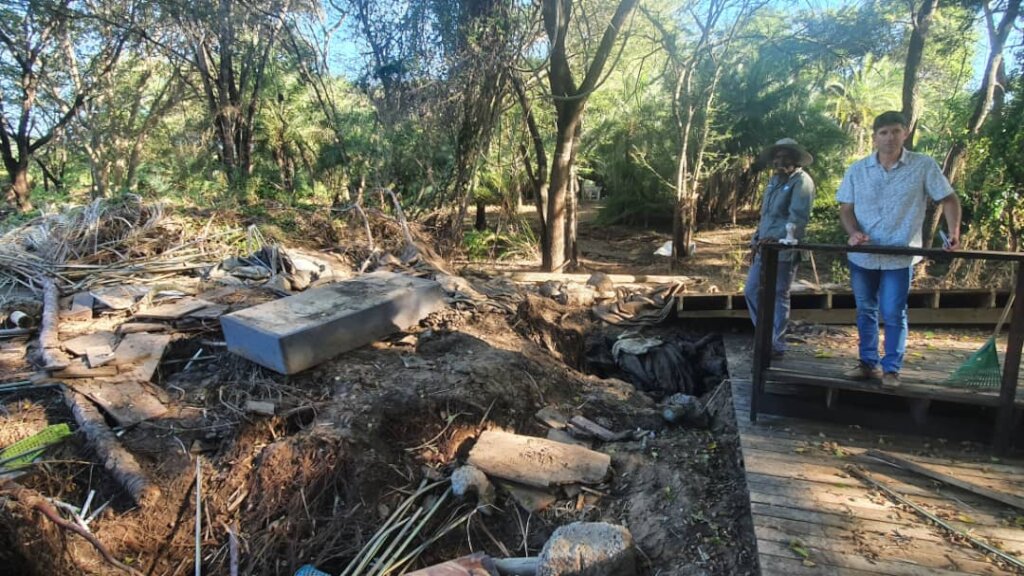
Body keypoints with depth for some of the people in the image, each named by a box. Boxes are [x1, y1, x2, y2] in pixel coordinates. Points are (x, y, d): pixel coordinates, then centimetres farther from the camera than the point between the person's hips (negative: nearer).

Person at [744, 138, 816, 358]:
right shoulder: (775, 179, 16)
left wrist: (777, 238, -32)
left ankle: (776, 345, 12)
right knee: (751, 291, 11)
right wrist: (757, 238, 16)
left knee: (779, 296, 0)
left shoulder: (802, 181, -10)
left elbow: (798, 218, -21)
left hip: (784, 250, -8)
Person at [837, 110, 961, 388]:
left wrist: (954, 233, -16)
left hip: (899, 256, -3)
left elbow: (949, 199, -2)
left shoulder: (924, 166, -5)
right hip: (862, 255, 3)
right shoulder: (857, 170, 1)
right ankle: (869, 363, 26)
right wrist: (854, 232, -15)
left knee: (893, 314, -1)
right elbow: (846, 208, 4)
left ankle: (891, 368, 12)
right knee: (865, 311, 13)